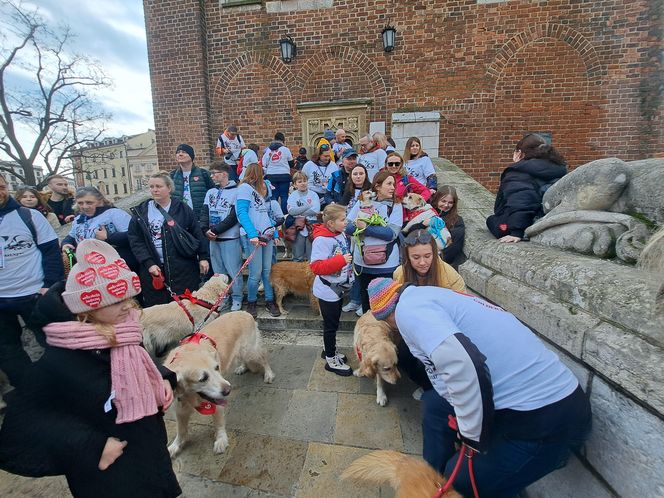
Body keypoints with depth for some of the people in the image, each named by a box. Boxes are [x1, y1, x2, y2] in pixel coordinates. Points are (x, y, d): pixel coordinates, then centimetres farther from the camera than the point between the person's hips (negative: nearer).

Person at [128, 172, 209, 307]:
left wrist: (203, 257, -2)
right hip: (153, 268, 1)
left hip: (183, 267, -1)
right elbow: (135, 240, 1)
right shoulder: (140, 211, 6)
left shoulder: (183, 209, 2)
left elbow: (198, 234, 2)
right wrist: (148, 263, -9)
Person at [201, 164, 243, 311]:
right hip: (213, 238, 6)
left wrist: (215, 230, -15)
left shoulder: (236, 191, -5)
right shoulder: (210, 192, 14)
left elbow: (234, 216, -13)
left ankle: (237, 299, 12)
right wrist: (206, 230, -9)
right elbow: (204, 213, 8)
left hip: (230, 238, -6)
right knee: (218, 271, 12)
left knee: (233, 270, -2)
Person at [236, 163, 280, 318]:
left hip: (267, 235, 6)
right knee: (256, 273, -4)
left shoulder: (264, 187, 20)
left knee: (268, 270, 5)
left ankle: (270, 301, 17)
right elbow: (242, 213, -13)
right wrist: (252, 234, -22)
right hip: (252, 236, -6)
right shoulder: (245, 187, -3)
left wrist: (274, 232, 13)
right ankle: (251, 302, 15)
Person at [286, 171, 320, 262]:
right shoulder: (293, 195, 4)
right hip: (298, 228, 1)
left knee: (312, 256, 6)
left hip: (311, 227, 0)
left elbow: (316, 210, -11)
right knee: (297, 257, 10)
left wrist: (299, 212, -9)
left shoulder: (313, 194, 3)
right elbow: (291, 210, -11)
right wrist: (308, 206, -10)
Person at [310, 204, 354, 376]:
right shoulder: (322, 239, -25)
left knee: (334, 323, 22)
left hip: (338, 287, 8)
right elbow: (316, 267, -29)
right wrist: (340, 261, -33)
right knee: (331, 325, 6)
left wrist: (348, 266, 14)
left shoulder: (341, 234, 0)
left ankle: (330, 350, 41)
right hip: (328, 290, -8)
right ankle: (331, 360, 24)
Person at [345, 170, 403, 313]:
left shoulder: (396, 206, -2)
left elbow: (392, 233, -15)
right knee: (365, 299, 20)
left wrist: (364, 227, -17)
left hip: (387, 264, -2)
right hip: (362, 262, 2)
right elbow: (347, 227, -4)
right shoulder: (362, 203, 3)